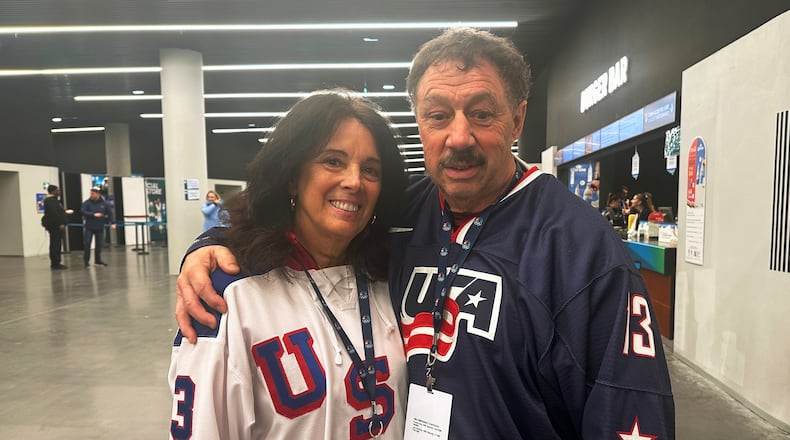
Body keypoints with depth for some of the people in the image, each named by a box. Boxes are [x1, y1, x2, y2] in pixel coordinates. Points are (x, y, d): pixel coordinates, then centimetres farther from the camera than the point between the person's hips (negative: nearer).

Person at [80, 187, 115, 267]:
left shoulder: (104, 203, 1)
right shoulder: (87, 202, -4)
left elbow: (110, 213, 3)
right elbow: (82, 211, -12)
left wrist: (112, 223, -7)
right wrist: (93, 214, -19)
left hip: (100, 227, 2)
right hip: (89, 227, -2)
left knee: (99, 244, 9)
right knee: (87, 244, -6)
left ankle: (97, 260, 19)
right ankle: (86, 260, 3)